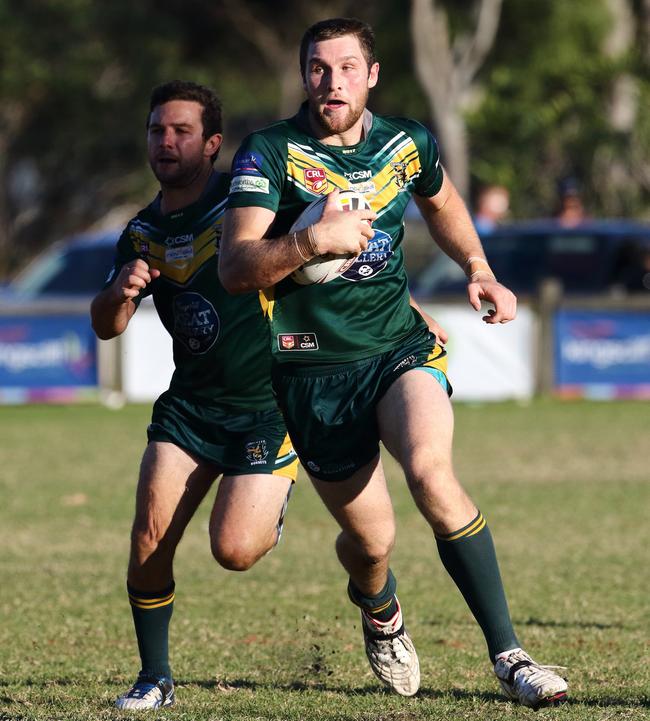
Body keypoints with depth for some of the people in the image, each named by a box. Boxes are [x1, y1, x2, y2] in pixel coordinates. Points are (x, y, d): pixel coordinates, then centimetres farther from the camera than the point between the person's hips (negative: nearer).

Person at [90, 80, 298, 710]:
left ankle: (274, 501, 21)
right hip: (190, 403, 5)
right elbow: (106, 327, 5)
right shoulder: (143, 232, 6)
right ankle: (155, 678, 5)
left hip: (268, 404, -5)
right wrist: (121, 291, -19)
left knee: (235, 550, -15)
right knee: (149, 537, -10)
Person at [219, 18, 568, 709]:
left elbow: (441, 202, 27)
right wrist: (310, 241, -33)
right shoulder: (269, 153, -9)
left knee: (431, 472, -28)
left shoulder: (409, 143, 2)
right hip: (314, 368, -1)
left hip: (400, 347, 1)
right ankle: (381, 612, 43)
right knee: (370, 539, 3)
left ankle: (508, 654, -24)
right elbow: (235, 269, -18)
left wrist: (480, 273, 13)